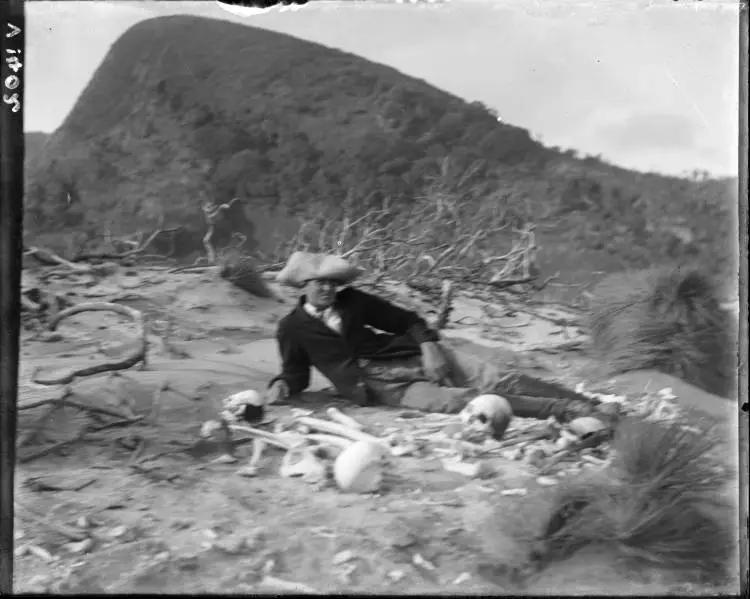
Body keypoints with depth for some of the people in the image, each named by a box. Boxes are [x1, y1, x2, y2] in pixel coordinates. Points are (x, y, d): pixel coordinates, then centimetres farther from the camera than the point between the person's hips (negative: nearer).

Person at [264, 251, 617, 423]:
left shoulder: (351, 299, 11)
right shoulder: (292, 329, 5)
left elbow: (406, 320, 13)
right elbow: (296, 373, 14)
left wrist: (429, 345, -5)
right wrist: (281, 386, -9)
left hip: (418, 356, 4)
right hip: (389, 387, -4)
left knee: (500, 379, -13)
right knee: (462, 400, -27)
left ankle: (590, 408, -14)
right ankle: (566, 412, -33)